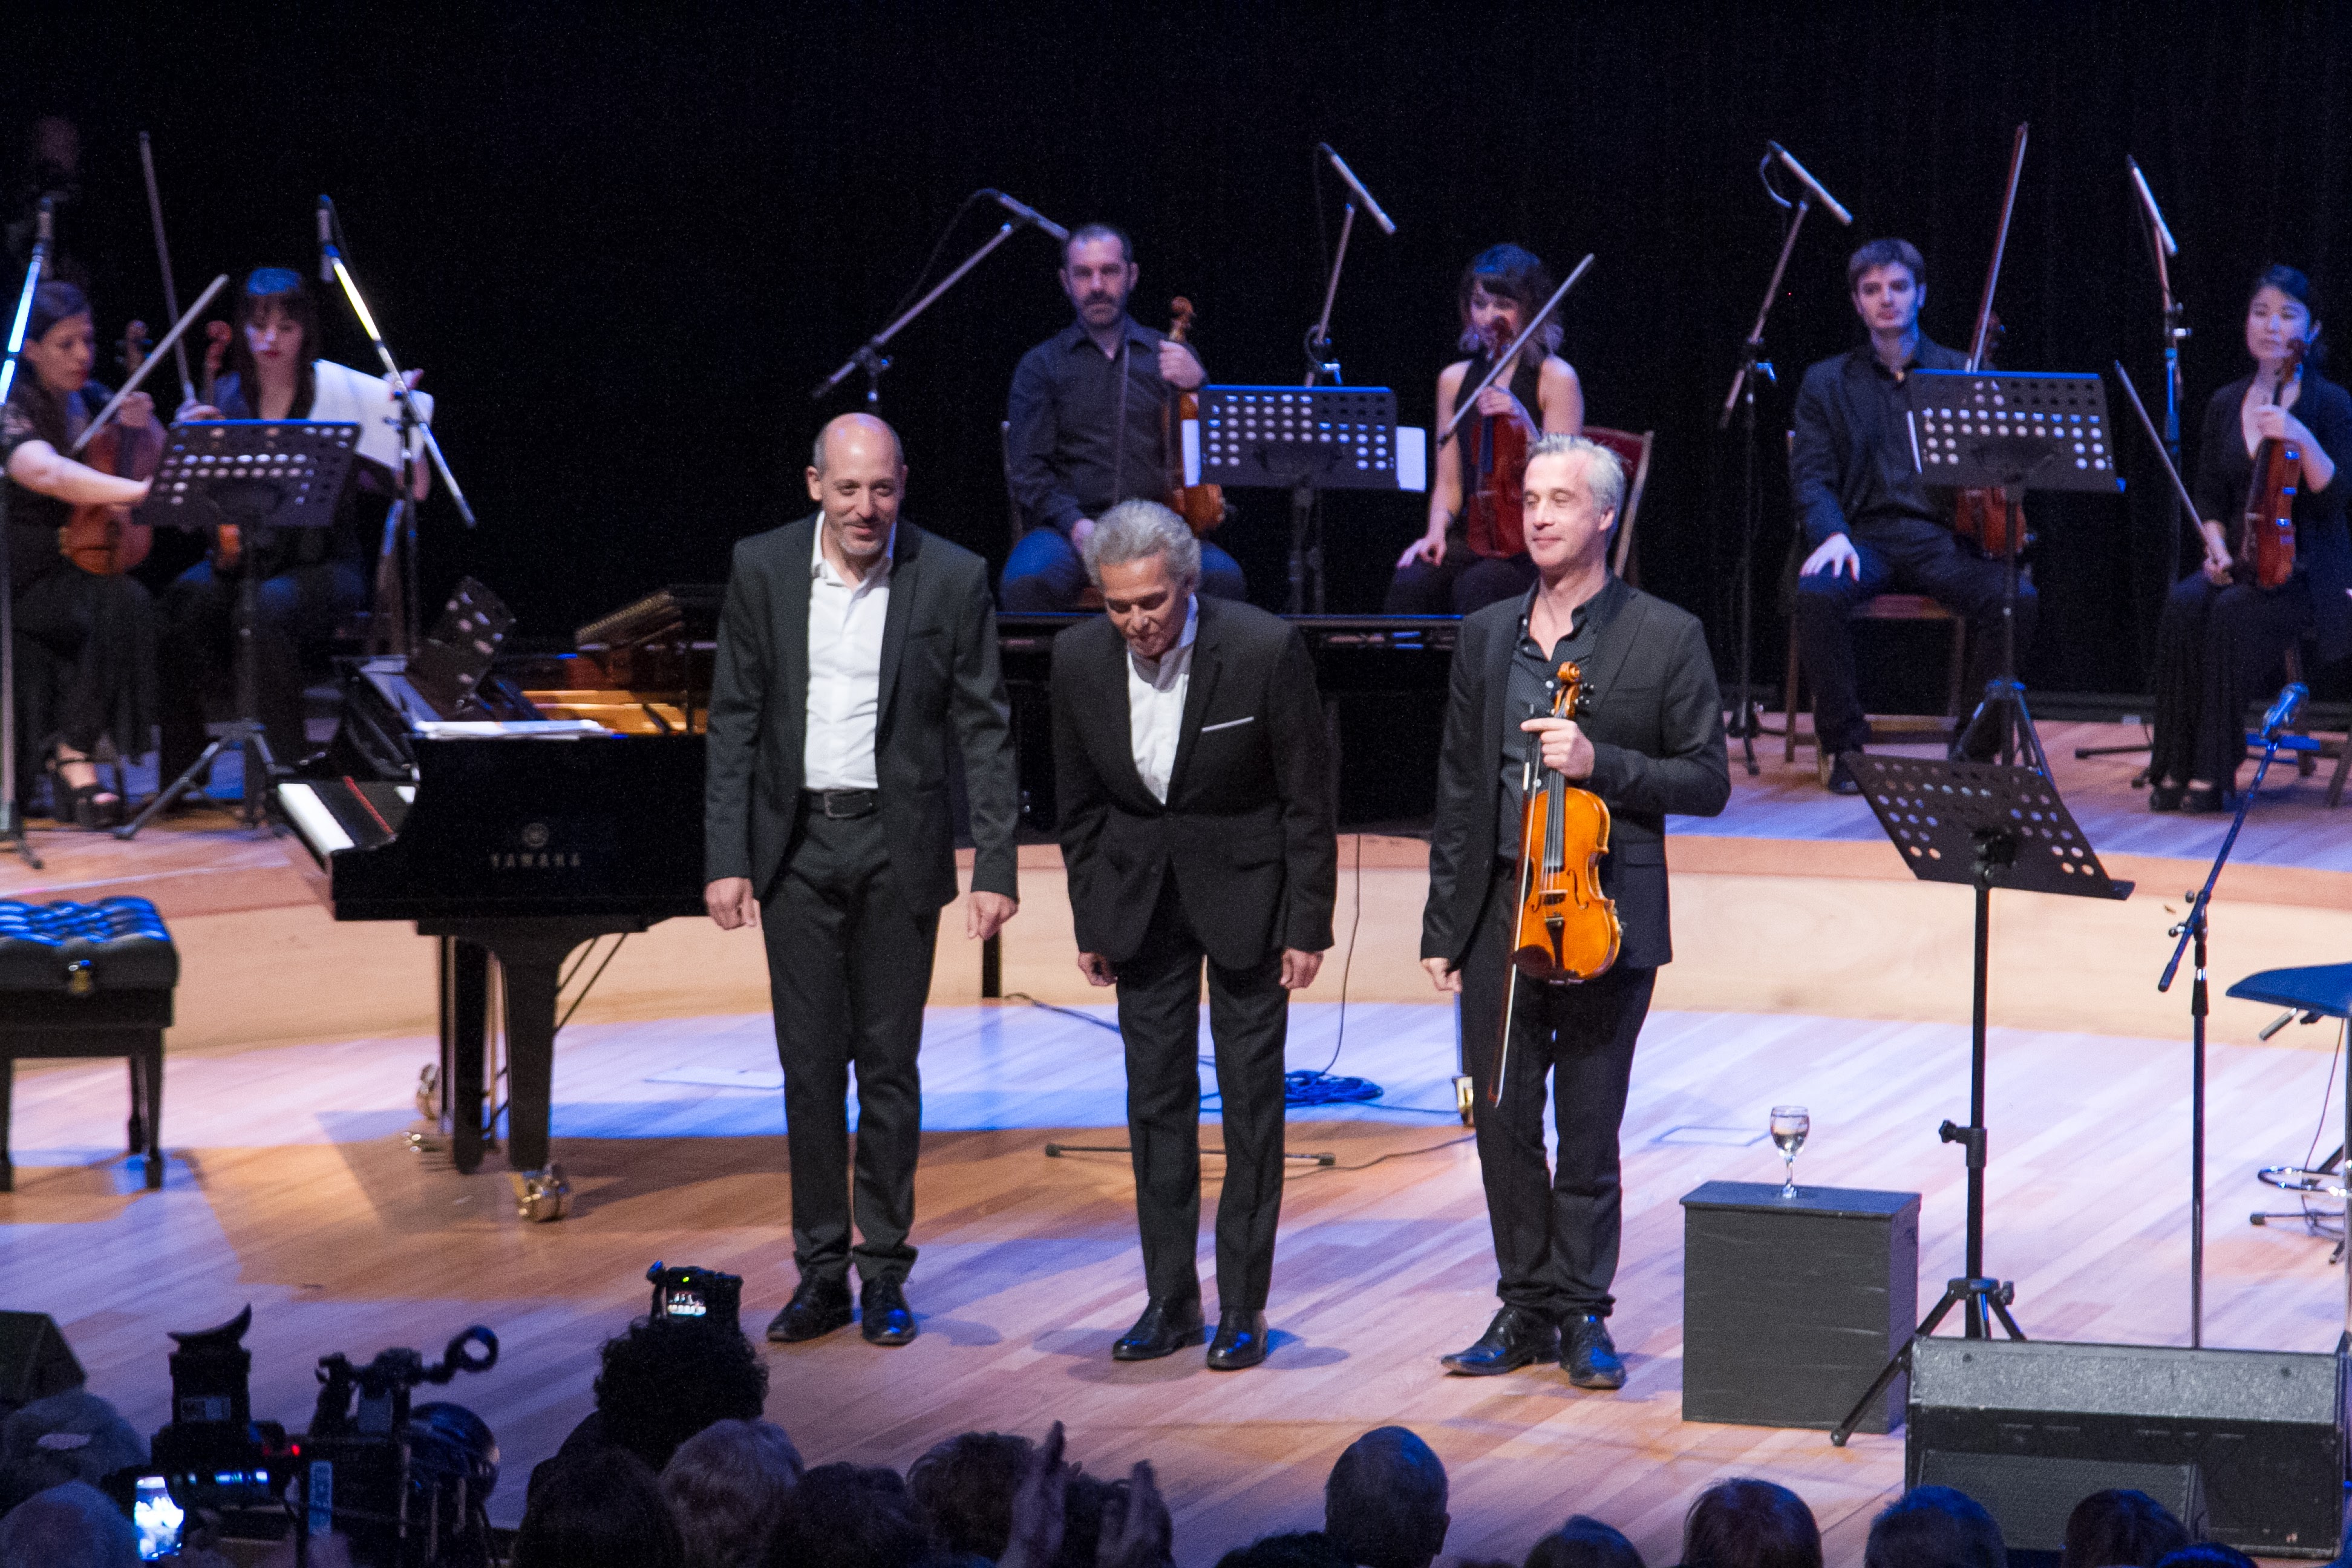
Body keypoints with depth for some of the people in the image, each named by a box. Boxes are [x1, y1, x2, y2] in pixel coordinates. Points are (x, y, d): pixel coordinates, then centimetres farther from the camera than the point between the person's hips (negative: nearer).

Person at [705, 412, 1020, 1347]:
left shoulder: (952, 580, -6)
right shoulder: (762, 570, -1)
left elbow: (984, 732, -3)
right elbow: (735, 723, 3)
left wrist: (995, 869, -9)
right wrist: (727, 859, -3)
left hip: (897, 844, -1)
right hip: (797, 843, 2)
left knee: (888, 1062, 4)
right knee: (809, 1062, 5)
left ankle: (885, 1274, 13)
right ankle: (821, 1272, 12)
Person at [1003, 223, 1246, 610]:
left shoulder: (1171, 357, 17)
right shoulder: (1041, 366, 13)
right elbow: (1028, 469, 5)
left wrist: (1197, 387, -7)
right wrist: (1073, 523, -14)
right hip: (1072, 530, -1)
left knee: (1224, 579, -31)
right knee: (1029, 584, -36)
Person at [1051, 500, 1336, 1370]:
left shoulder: (1265, 650, -21)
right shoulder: (1080, 658, -10)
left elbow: (1308, 799, -13)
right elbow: (1078, 805, 3)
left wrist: (1308, 927, -12)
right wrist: (1090, 923, 4)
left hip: (1246, 890, -3)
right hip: (1142, 896, 3)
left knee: (1252, 1097, 0)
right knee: (1157, 1098, 5)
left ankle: (1244, 1306, 6)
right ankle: (1171, 1299, 12)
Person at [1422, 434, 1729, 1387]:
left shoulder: (1666, 637, -1)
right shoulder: (1486, 638, 11)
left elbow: (1706, 781, -2)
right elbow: (1457, 795, 13)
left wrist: (1600, 762, -17)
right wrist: (1442, 928, 9)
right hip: (1499, 914, 4)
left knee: (1589, 1130, 3)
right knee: (1502, 1121, 6)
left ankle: (1581, 1314, 13)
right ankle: (1525, 1309, 17)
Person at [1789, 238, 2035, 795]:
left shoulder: (1962, 374, 16)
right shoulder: (1827, 383, 15)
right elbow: (1812, 478, 5)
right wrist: (1831, 534, -17)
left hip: (1944, 538, 0)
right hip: (1865, 534, 0)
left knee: (2016, 597, -31)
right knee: (1819, 594, -35)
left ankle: (1977, 743, -14)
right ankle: (1847, 745, -18)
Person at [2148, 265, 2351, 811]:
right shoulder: (2226, 404, 11)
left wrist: (2303, 441, -27)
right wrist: (2218, 550, -4)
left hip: (2305, 569, -4)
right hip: (2241, 562, 4)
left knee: (2233, 615, -33)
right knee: (2183, 605, -28)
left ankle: (2214, 773, -27)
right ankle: (2175, 766, -26)